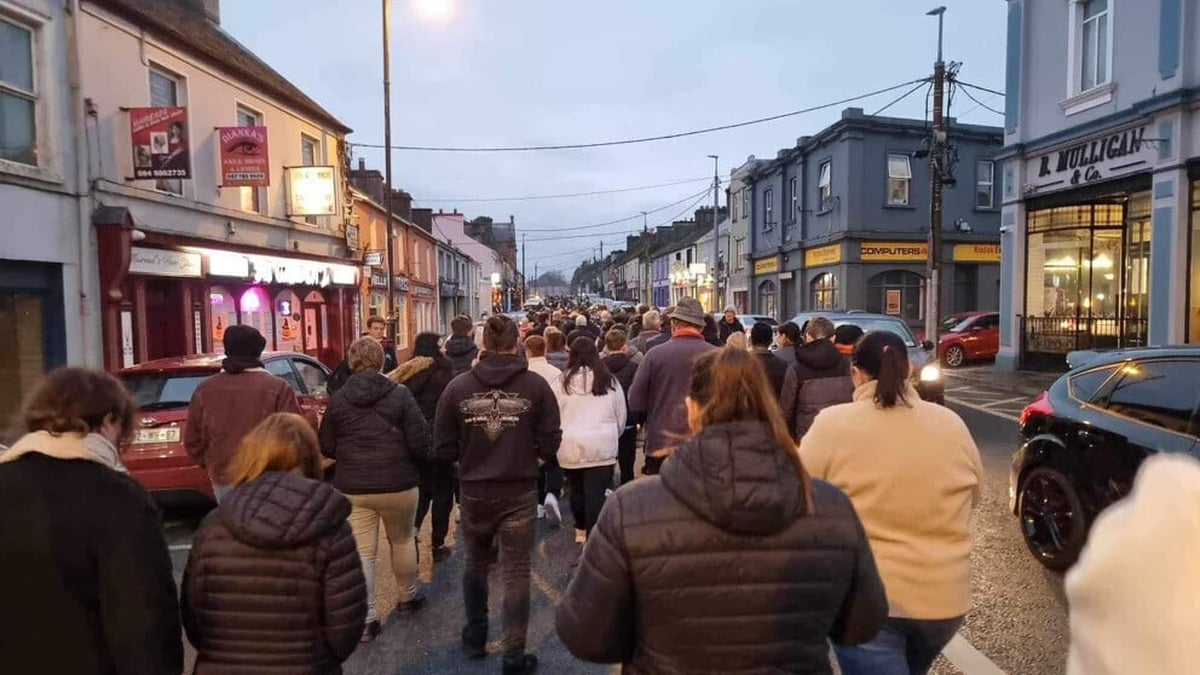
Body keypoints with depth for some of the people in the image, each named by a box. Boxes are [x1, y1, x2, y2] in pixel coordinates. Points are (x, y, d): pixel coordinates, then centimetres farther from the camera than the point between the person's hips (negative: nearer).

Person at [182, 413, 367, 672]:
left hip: (217, 667, 2)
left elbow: (191, 619, -1)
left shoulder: (212, 527, -7)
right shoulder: (328, 529, -15)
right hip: (305, 667, -2)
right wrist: (316, 659, 6)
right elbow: (345, 624, -14)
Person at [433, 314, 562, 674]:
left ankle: (475, 638, 39)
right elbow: (549, 445, -10)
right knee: (516, 574, 11)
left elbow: (443, 449, -5)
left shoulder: (458, 386, -8)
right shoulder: (536, 385, -11)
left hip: (473, 492, 2)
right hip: (519, 492, -2)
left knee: (476, 565, 24)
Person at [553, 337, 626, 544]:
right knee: (596, 494, -2)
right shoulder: (609, 381, 4)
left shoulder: (562, 381, 0)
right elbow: (621, 417, 11)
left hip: (570, 447, 1)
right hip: (602, 447, -1)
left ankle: (581, 530, 37)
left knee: (576, 490, 19)